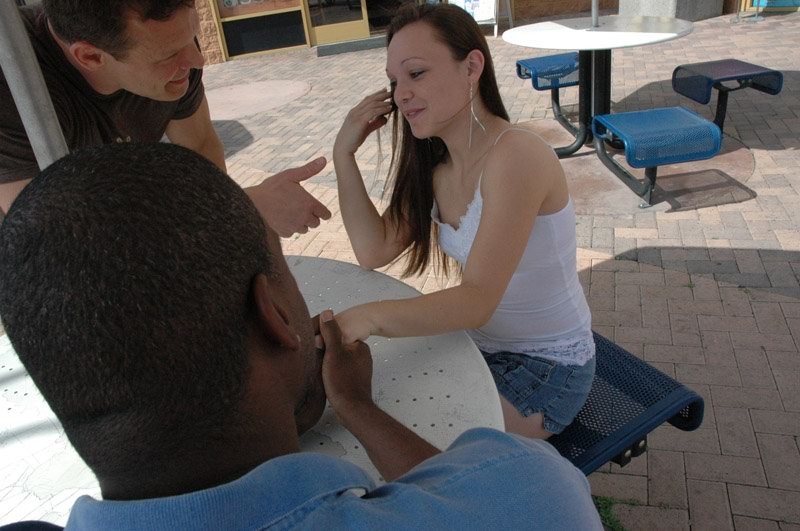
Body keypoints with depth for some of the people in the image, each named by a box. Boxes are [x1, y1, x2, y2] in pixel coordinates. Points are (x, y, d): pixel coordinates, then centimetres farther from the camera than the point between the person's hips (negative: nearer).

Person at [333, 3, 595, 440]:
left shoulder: (515, 156, -27)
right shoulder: (434, 165, -1)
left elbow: (476, 301, -34)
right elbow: (375, 251, -4)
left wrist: (370, 317, -49)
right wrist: (344, 153, -9)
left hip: (544, 369, -7)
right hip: (481, 344, 7)